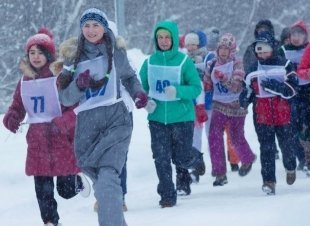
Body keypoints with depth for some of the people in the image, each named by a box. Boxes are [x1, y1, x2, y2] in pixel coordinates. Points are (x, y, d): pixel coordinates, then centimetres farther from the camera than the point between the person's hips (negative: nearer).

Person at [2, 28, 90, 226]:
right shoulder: (25, 80, 7)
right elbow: (17, 107, 15)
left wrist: (60, 123, -26)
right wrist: (11, 119, -7)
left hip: (62, 137, -4)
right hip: (37, 141, 4)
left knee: (66, 190, 3)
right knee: (43, 188, 2)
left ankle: (77, 180, 37)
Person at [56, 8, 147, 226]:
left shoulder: (117, 54, 6)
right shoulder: (74, 59, 8)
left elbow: (129, 76, 26)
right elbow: (65, 99, 7)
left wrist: (138, 93, 6)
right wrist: (79, 85, -13)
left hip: (116, 120, -3)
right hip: (88, 124, 3)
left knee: (107, 177, -22)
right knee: (101, 182, 11)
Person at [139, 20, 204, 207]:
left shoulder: (184, 61, -9)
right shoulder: (150, 62, 2)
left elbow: (196, 88, -7)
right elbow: (142, 86, 12)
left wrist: (178, 91, -25)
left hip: (181, 117, -3)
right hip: (157, 117, 3)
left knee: (181, 158, 4)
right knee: (161, 158, -1)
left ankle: (197, 160, 38)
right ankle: (167, 195, 10)